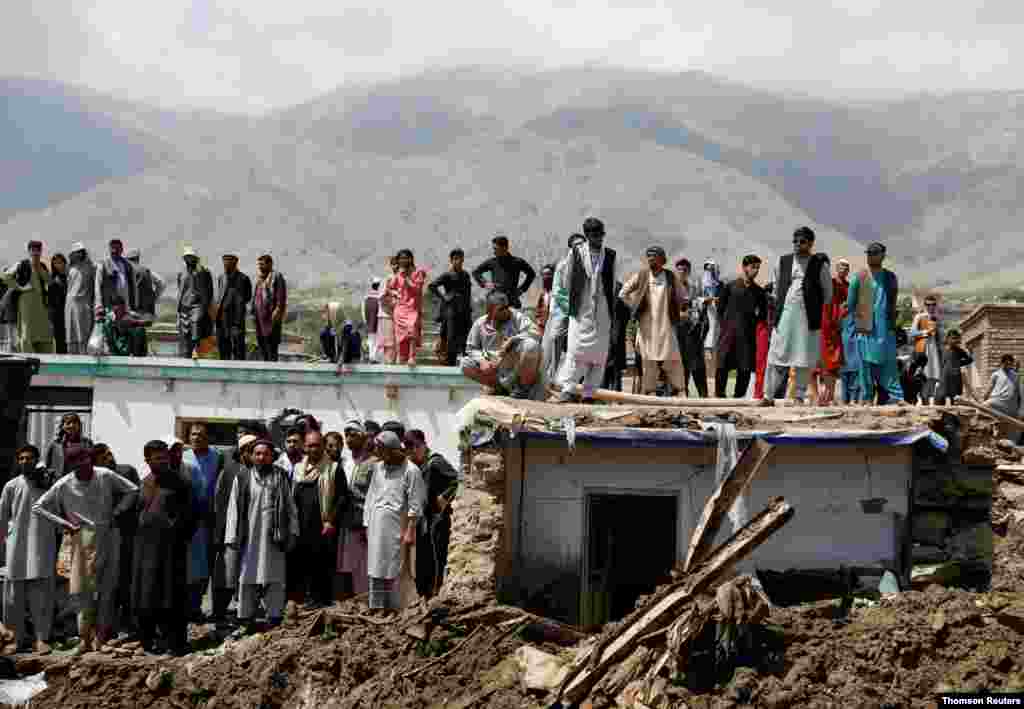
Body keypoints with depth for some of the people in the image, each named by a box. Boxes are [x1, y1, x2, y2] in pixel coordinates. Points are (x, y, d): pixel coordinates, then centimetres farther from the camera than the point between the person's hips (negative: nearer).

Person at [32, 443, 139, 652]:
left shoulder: (106, 476, -3)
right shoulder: (64, 486, -4)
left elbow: (132, 490, 7)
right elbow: (38, 507, 3)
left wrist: (116, 512, -3)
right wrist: (63, 523, -4)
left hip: (108, 537, 0)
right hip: (83, 539, 0)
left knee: (107, 588, 0)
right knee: (82, 589, -3)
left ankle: (101, 635, 8)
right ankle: (86, 638, 2)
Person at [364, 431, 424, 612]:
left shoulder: (411, 471, -6)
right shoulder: (379, 467, 13)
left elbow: (415, 506, -8)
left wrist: (410, 531, -12)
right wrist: (367, 524, 12)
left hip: (396, 526, -6)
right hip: (376, 526, 6)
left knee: (392, 571, -5)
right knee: (375, 571, 7)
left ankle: (392, 607, 0)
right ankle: (375, 607, 12)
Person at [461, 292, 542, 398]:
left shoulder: (516, 317, -5)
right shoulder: (480, 323, 1)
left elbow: (535, 333, -17)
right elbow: (471, 348, 7)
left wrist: (512, 340, -27)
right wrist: (482, 361, -14)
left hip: (517, 368, -3)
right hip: (494, 367, 3)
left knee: (531, 344, -30)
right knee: (465, 364, -13)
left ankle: (524, 388, -14)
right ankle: (502, 386, -7)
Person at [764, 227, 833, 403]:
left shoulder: (820, 264, 0)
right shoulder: (783, 262, 10)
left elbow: (827, 293, 7)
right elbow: (776, 283, 25)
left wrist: (817, 310, 9)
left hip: (808, 318, -3)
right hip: (784, 314, 3)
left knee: (804, 361, -1)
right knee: (778, 356, -1)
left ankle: (800, 395, 6)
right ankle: (776, 396, 1)